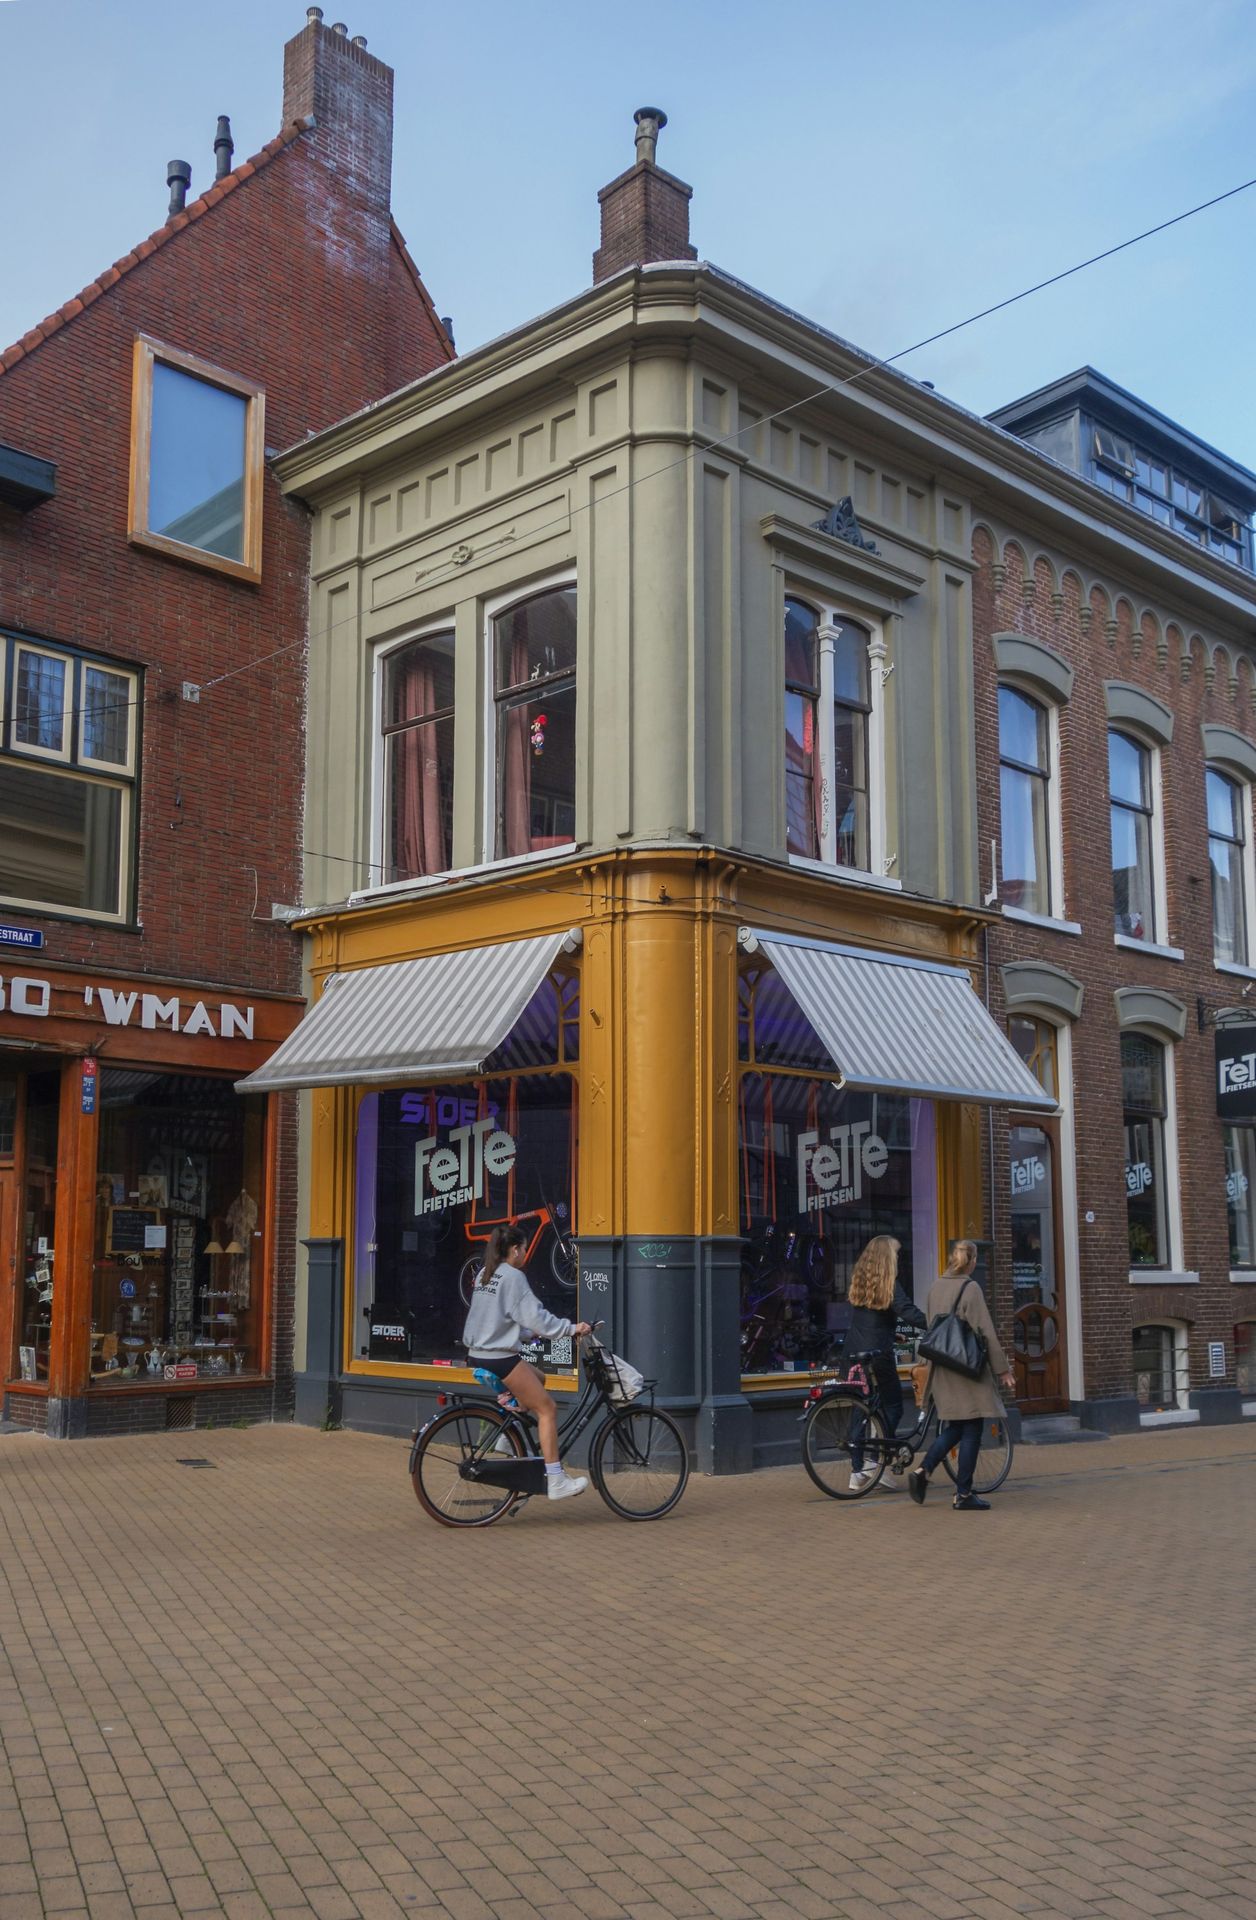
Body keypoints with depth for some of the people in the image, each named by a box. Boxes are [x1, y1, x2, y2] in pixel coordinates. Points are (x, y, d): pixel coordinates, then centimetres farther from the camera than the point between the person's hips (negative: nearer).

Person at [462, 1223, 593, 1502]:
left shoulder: (484, 1275, 14)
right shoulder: (513, 1277, -12)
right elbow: (534, 1315, -18)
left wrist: (528, 1331, 29)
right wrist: (571, 1327, -13)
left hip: (478, 1354, 9)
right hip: (500, 1358, -9)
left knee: (537, 1379, 26)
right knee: (547, 1408, -3)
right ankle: (555, 1480, -5)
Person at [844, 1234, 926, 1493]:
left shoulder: (859, 1280, 10)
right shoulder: (889, 1284, -10)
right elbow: (909, 1312, -20)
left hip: (855, 1352, 6)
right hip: (878, 1352, -6)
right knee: (893, 1405, 7)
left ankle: (857, 1473, 10)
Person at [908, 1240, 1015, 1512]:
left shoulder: (936, 1286, 7)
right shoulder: (970, 1288, -13)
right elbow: (985, 1332, -13)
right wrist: (1002, 1369, -7)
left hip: (941, 1370, 7)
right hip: (968, 1369, -7)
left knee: (952, 1428, 16)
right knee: (971, 1430, 2)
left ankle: (922, 1470, 2)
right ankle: (964, 1495, 5)